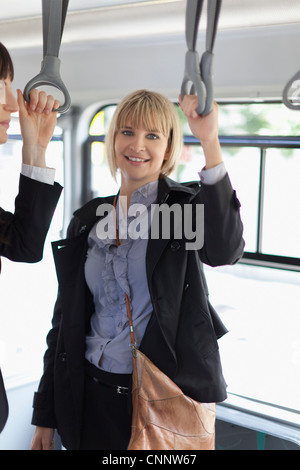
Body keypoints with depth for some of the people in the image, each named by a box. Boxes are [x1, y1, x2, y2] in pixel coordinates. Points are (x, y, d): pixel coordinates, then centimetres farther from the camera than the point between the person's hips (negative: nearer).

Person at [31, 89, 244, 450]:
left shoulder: (187, 205, -4)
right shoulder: (88, 220, 6)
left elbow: (224, 251, -29)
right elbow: (65, 320, 9)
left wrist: (210, 142, -36)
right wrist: (45, 415, 9)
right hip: (93, 398, 4)